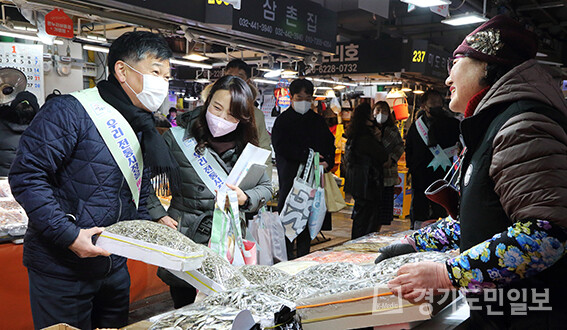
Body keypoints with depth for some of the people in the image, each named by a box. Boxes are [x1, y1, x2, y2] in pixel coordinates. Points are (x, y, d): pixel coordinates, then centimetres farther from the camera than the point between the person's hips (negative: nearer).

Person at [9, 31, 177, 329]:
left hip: (114, 268, 7)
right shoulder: (70, 112, -15)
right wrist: (69, 235, -24)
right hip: (61, 269, -7)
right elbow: (27, 175, -20)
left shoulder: (145, 130, 10)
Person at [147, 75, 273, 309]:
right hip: (184, 239, -2)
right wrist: (158, 215, -7)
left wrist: (245, 199, -11)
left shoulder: (245, 147, 2)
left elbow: (265, 186, 9)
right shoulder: (178, 137, -6)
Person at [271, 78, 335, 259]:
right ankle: (286, 253, 8)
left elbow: (330, 144, 16)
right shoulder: (283, 120, 1)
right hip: (290, 174, -4)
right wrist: (306, 156, -18)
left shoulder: (318, 120, 16)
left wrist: (328, 161, -4)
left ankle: (304, 254, 17)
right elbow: (280, 146, -12)